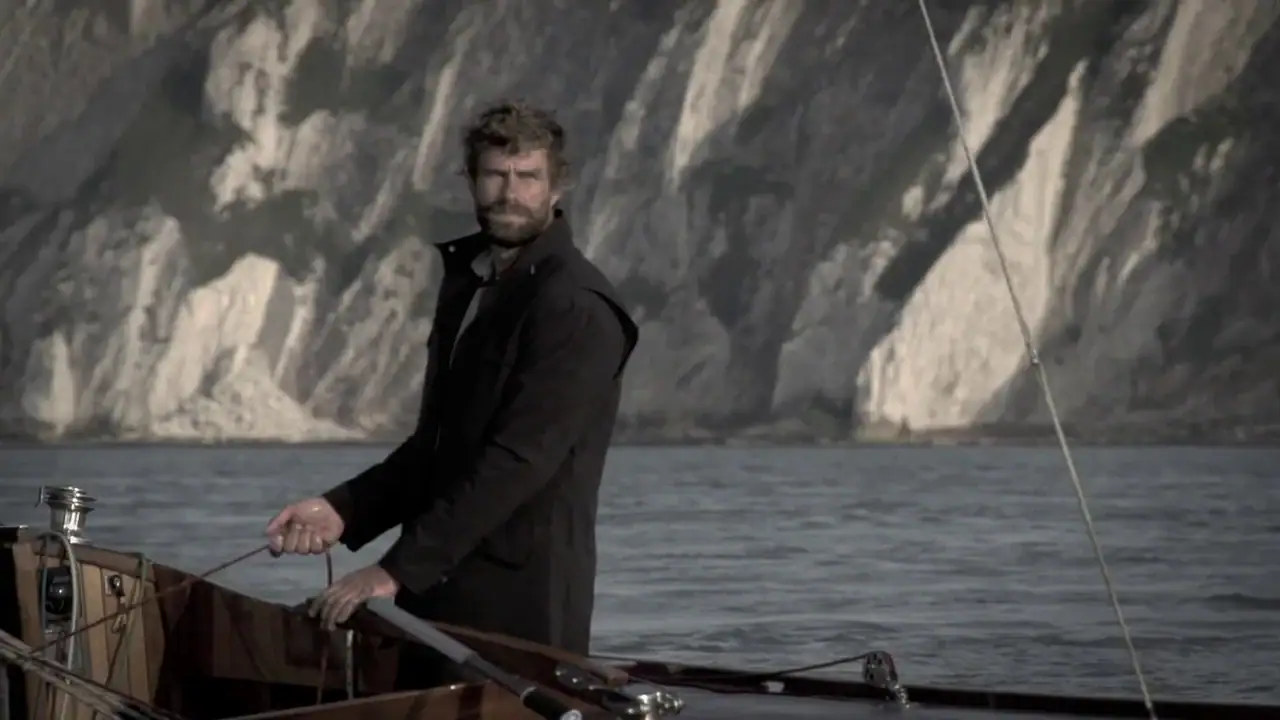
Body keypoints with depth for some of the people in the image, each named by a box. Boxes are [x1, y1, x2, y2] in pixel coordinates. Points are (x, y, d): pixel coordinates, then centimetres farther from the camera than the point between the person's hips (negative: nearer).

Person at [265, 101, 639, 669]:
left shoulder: (577, 308, -13)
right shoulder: (467, 281, 17)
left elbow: (518, 459, -21)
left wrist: (397, 569, -22)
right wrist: (344, 510, 4)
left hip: (521, 608, -8)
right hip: (438, 589, 8)